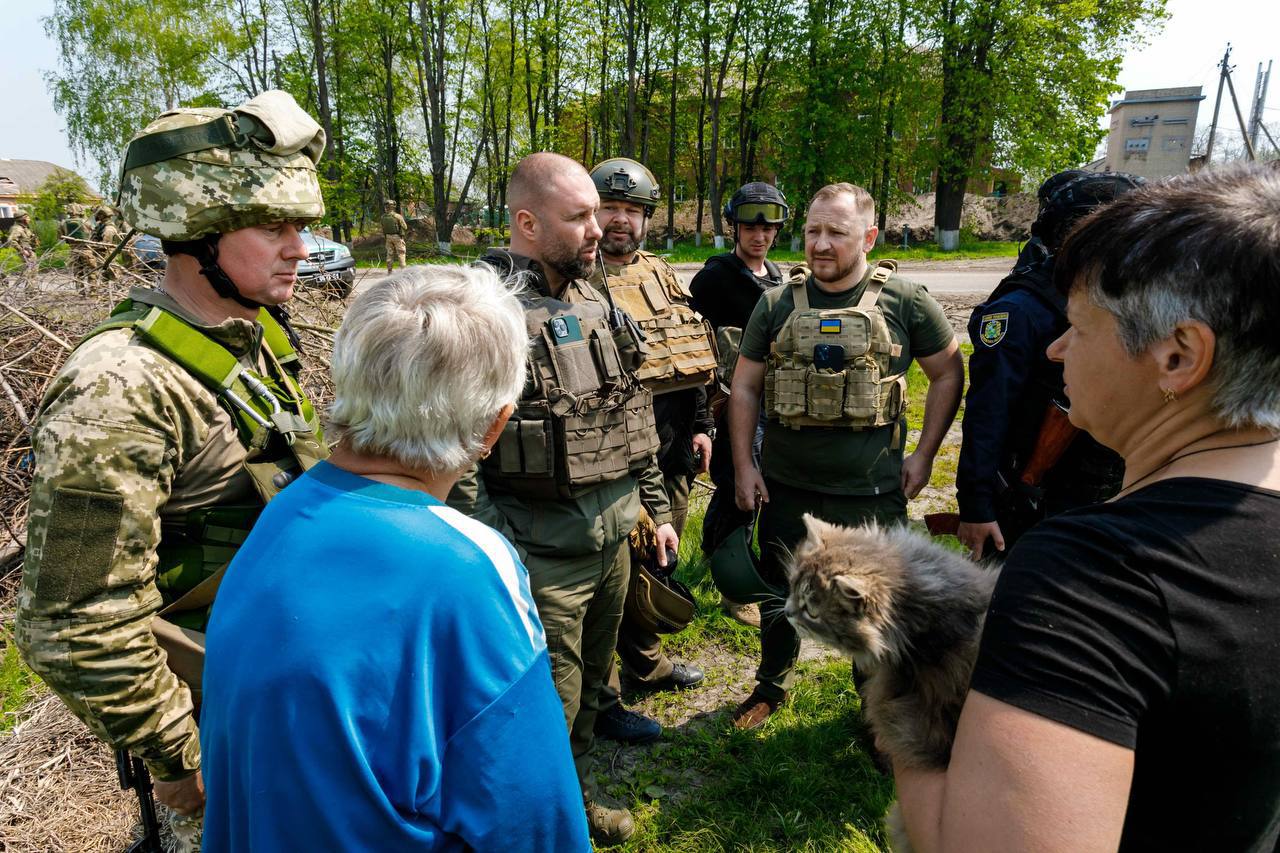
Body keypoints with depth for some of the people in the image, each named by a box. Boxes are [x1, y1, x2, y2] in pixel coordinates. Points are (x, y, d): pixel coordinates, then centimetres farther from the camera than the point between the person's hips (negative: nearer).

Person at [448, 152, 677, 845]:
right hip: (542, 553, -7)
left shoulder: (593, 301, 8)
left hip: (613, 538, 7)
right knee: (549, 708, 9)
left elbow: (633, 413, 15)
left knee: (589, 687, 23)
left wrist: (657, 505, 16)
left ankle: (577, 798, 47)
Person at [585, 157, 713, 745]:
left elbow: (689, 355, 17)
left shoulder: (661, 275, 12)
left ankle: (646, 662, 42)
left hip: (670, 453, 7)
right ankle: (602, 700, 19)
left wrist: (700, 426, 12)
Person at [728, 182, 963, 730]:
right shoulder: (777, 305, 1)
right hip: (785, 487, 2)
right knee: (780, 593, 18)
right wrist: (743, 465, 1)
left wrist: (924, 454, 0)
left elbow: (948, 374, 5)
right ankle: (771, 685, 42)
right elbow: (744, 387, 5)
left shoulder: (904, 302, -4)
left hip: (871, 490, -2)